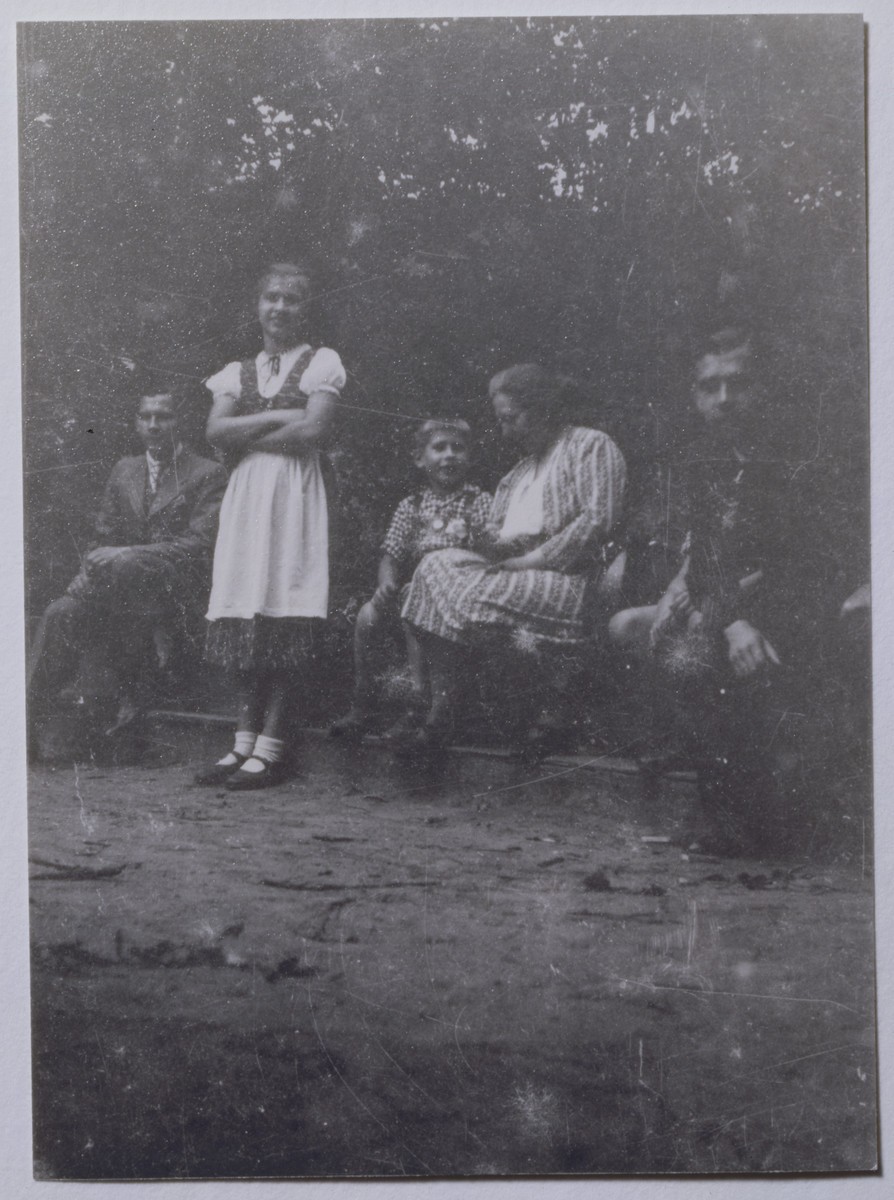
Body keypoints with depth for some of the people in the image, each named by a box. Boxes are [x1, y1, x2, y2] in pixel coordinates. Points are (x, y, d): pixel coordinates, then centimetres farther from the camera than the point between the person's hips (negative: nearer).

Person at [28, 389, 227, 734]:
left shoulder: (208, 474, 2)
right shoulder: (124, 470, 19)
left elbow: (200, 544, -9)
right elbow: (103, 537, 19)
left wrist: (128, 553, -19)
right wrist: (91, 567, -6)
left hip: (174, 586, -5)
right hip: (120, 577, 5)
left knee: (122, 565, -38)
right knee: (63, 612, -28)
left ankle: (95, 687, -23)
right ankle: (128, 690, -17)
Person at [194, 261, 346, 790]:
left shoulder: (322, 362, 5)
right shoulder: (237, 373, 18)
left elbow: (313, 431, -8)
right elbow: (216, 431, 3)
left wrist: (248, 437, -2)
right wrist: (277, 417, -6)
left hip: (298, 493, -4)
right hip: (247, 495, 4)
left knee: (288, 620, -8)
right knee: (246, 616, -1)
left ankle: (272, 747, -7)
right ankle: (246, 740, 3)